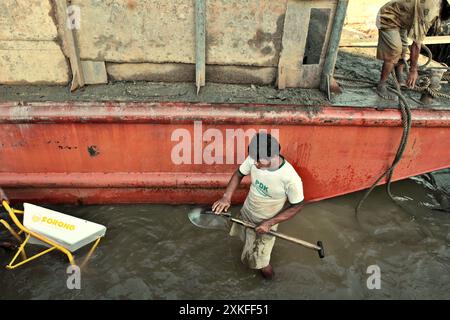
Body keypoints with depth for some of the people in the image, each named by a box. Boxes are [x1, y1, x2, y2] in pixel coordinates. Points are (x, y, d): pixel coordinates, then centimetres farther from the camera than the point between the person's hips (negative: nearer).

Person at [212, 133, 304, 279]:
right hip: (246, 212, 5)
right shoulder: (255, 159, -23)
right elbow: (239, 174, -4)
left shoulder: (291, 178, -35)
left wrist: (269, 223, -22)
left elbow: (297, 206, -19)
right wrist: (226, 197, -19)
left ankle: (269, 278, 43)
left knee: (256, 260, 10)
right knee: (247, 239, 32)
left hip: (263, 224, -4)